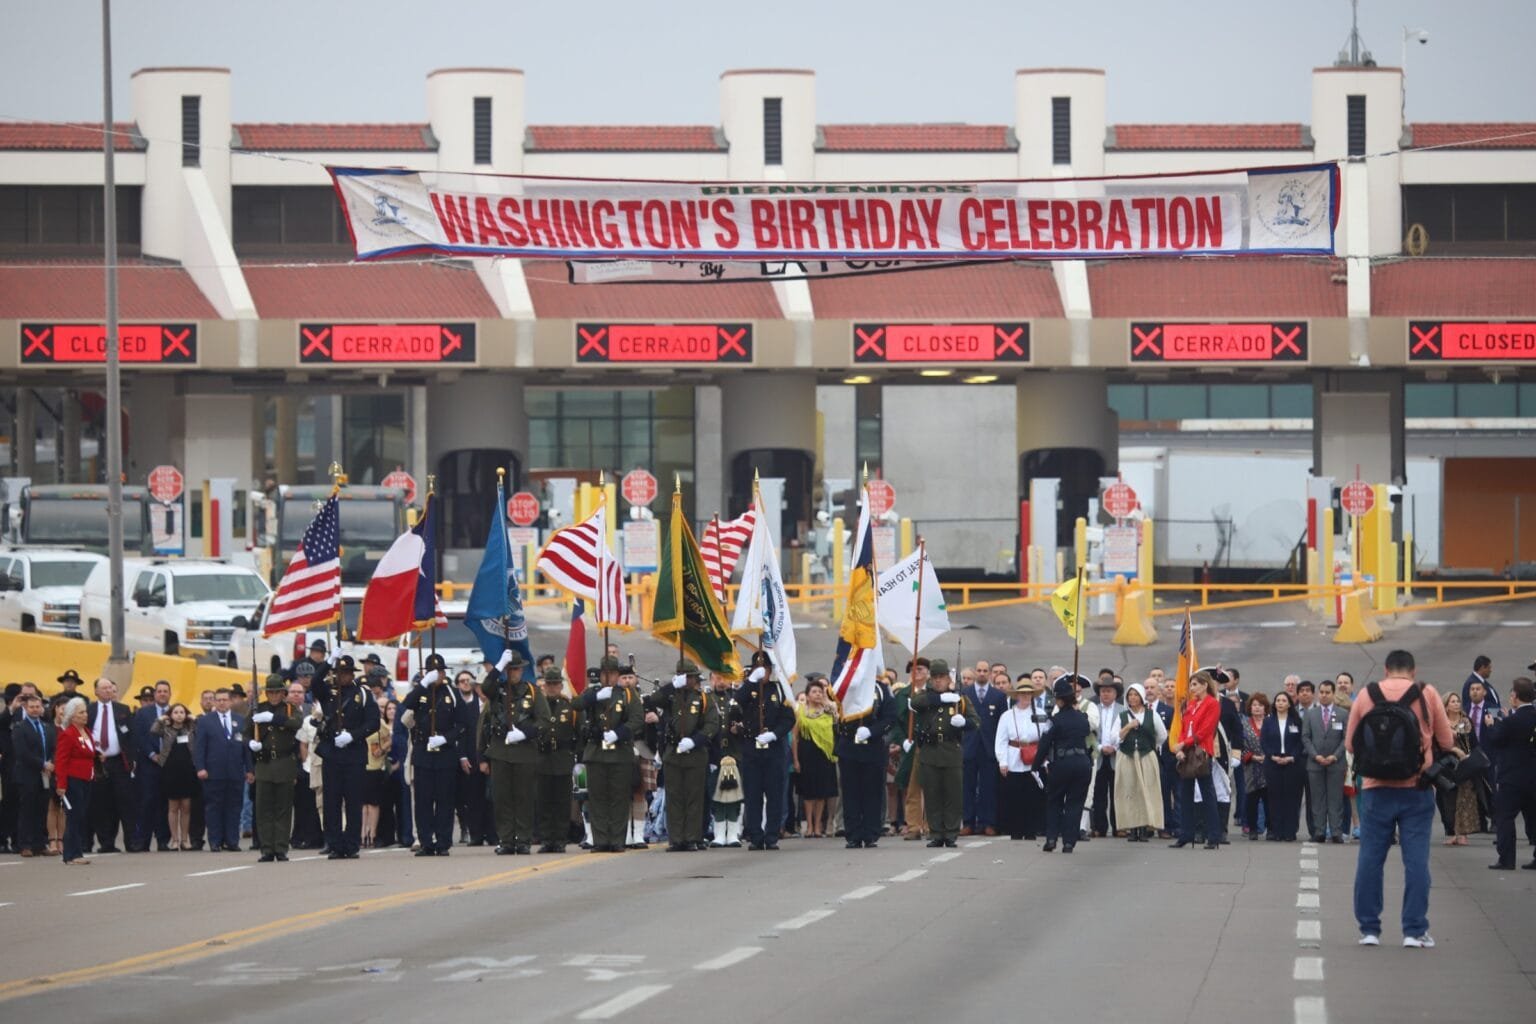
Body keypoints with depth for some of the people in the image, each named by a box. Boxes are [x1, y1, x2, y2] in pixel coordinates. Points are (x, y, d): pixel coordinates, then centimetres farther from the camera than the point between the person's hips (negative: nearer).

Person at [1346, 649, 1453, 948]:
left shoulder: (1366, 696, 2)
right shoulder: (1427, 695, -1)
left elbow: (1350, 743, 6)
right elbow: (1446, 741, 4)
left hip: (1377, 788, 1)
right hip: (1417, 789, -1)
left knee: (1370, 858, 8)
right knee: (1416, 860, 2)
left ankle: (1369, 929, 9)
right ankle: (1415, 931, 0)